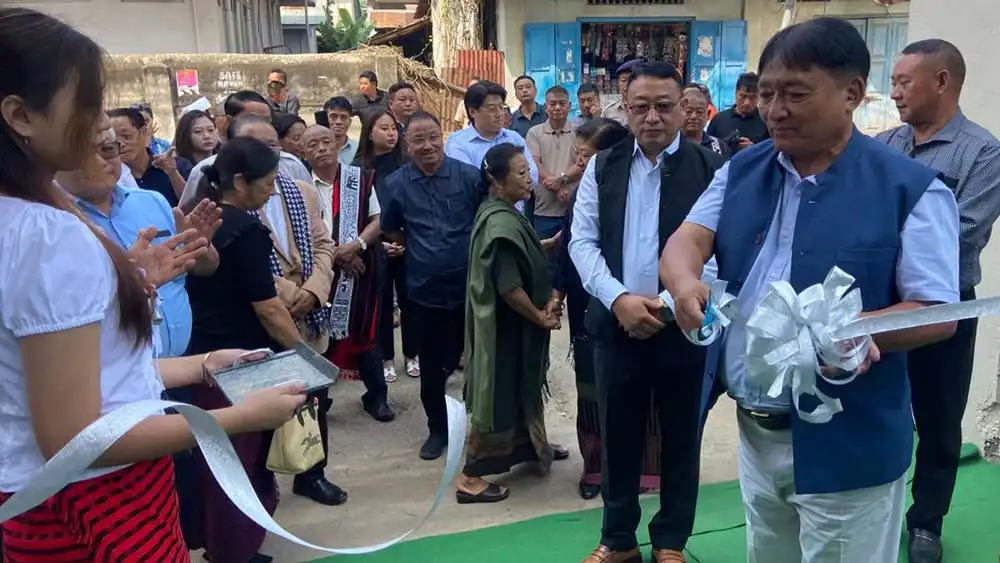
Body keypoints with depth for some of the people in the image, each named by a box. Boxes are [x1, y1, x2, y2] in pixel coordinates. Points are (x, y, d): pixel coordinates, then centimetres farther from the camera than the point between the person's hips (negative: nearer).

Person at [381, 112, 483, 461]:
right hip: (425, 289, 1)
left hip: (471, 284, -1)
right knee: (432, 365, 12)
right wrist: (418, 251, 6)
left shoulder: (470, 176, -7)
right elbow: (390, 230, 11)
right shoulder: (396, 184, -2)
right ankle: (438, 429, 30)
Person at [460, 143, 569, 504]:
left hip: (516, 324, 10)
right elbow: (509, 287, -25)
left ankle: (530, 446, 43)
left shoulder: (501, 213, 7)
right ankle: (470, 478, 10)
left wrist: (545, 305, 4)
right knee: (498, 397, -1)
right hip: (505, 325, -10)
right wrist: (541, 318, -12)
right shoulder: (502, 223, -24)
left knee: (519, 389, 24)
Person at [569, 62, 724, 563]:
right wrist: (619, 299, -13)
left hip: (685, 327, -2)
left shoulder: (711, 168, -4)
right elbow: (582, 241, 1)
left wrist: (675, 302, -17)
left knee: (681, 440, 13)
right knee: (618, 438, 13)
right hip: (617, 324, 2)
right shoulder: (603, 167, 4)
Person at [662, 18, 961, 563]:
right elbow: (687, 238, -3)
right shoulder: (741, 171, 4)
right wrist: (685, 281, -27)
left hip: (845, 443, -5)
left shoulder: (911, 188, -12)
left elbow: (939, 313, -13)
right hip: (752, 431, 5)